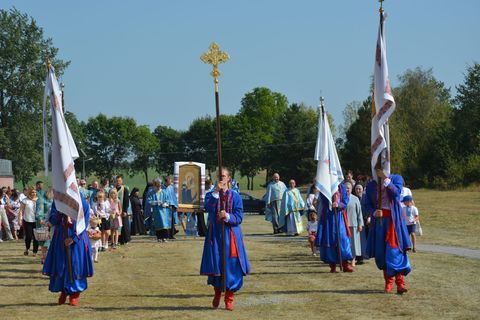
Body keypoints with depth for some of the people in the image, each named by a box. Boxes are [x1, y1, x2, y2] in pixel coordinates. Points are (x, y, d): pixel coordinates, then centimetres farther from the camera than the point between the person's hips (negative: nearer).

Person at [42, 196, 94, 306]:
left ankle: (74, 295, 10)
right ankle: (63, 292, 20)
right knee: (60, 267, 4)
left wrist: (73, 238, -15)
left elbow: (84, 223, -7)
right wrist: (59, 212, -22)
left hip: (76, 239, -2)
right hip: (61, 239, 2)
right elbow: (52, 220, -1)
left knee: (75, 267, 0)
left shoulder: (82, 203, -5)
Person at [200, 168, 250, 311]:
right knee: (215, 266, 3)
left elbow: (239, 217, -4)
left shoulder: (235, 196, 1)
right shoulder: (211, 195, 6)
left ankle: (229, 299, 10)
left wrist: (228, 216, -23)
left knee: (231, 266, -2)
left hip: (230, 236, -1)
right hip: (215, 235, 1)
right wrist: (216, 192, -22)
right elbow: (207, 208, -16)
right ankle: (217, 292, 30)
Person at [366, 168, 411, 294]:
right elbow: (367, 204, 8)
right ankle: (388, 282, 14)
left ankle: (400, 283, -14)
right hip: (378, 220, 3)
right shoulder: (371, 185, 10)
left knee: (395, 251, -12)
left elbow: (396, 192, -16)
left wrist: (385, 179, -19)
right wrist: (374, 212, -12)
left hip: (393, 220, -3)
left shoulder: (396, 178, 3)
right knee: (382, 253, 4)